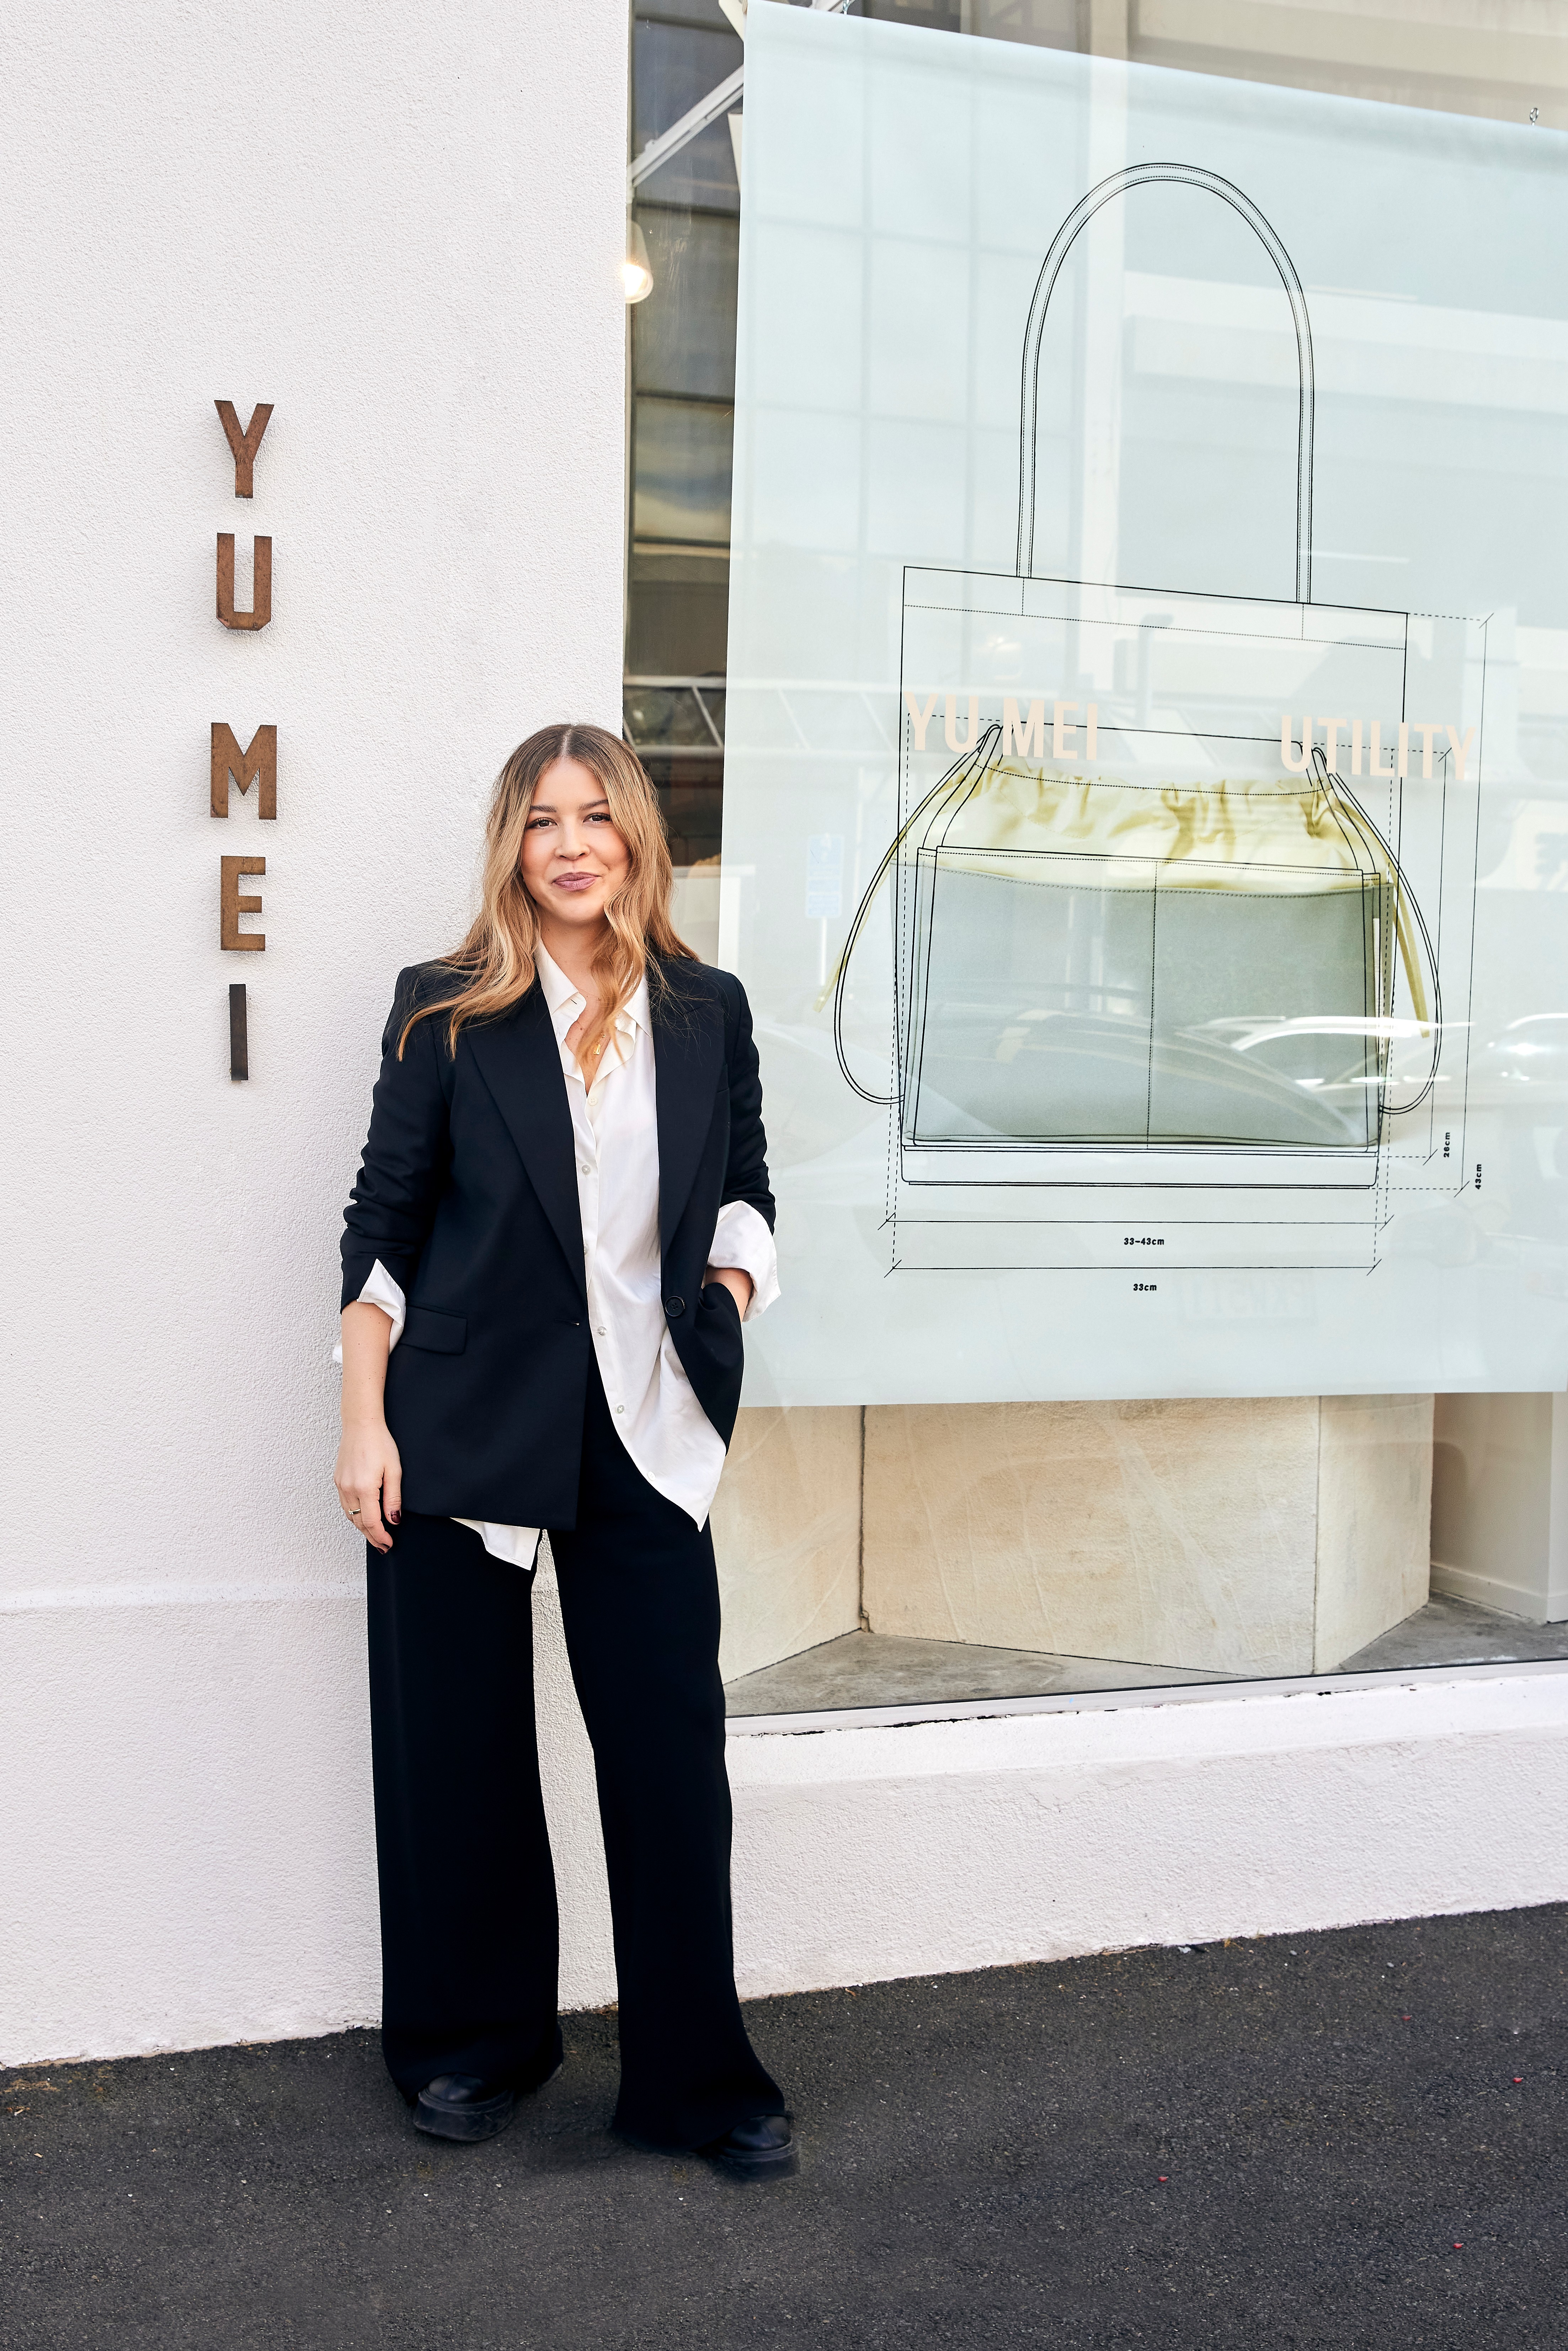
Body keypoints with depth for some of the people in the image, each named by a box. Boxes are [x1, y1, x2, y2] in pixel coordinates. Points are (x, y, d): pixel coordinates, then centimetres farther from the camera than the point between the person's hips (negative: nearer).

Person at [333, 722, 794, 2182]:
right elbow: (383, 1220, 0)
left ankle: (695, 2081, 16)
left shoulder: (709, 1013, 8)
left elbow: (744, 1186, 20)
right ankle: (471, 2044, 29)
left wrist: (734, 1279, 1)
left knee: (674, 1747, 1)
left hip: (642, 1430, 2)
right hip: (463, 1423, -1)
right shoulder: (447, 1011, 0)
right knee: (458, 1745, 9)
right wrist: (363, 1424, -4)